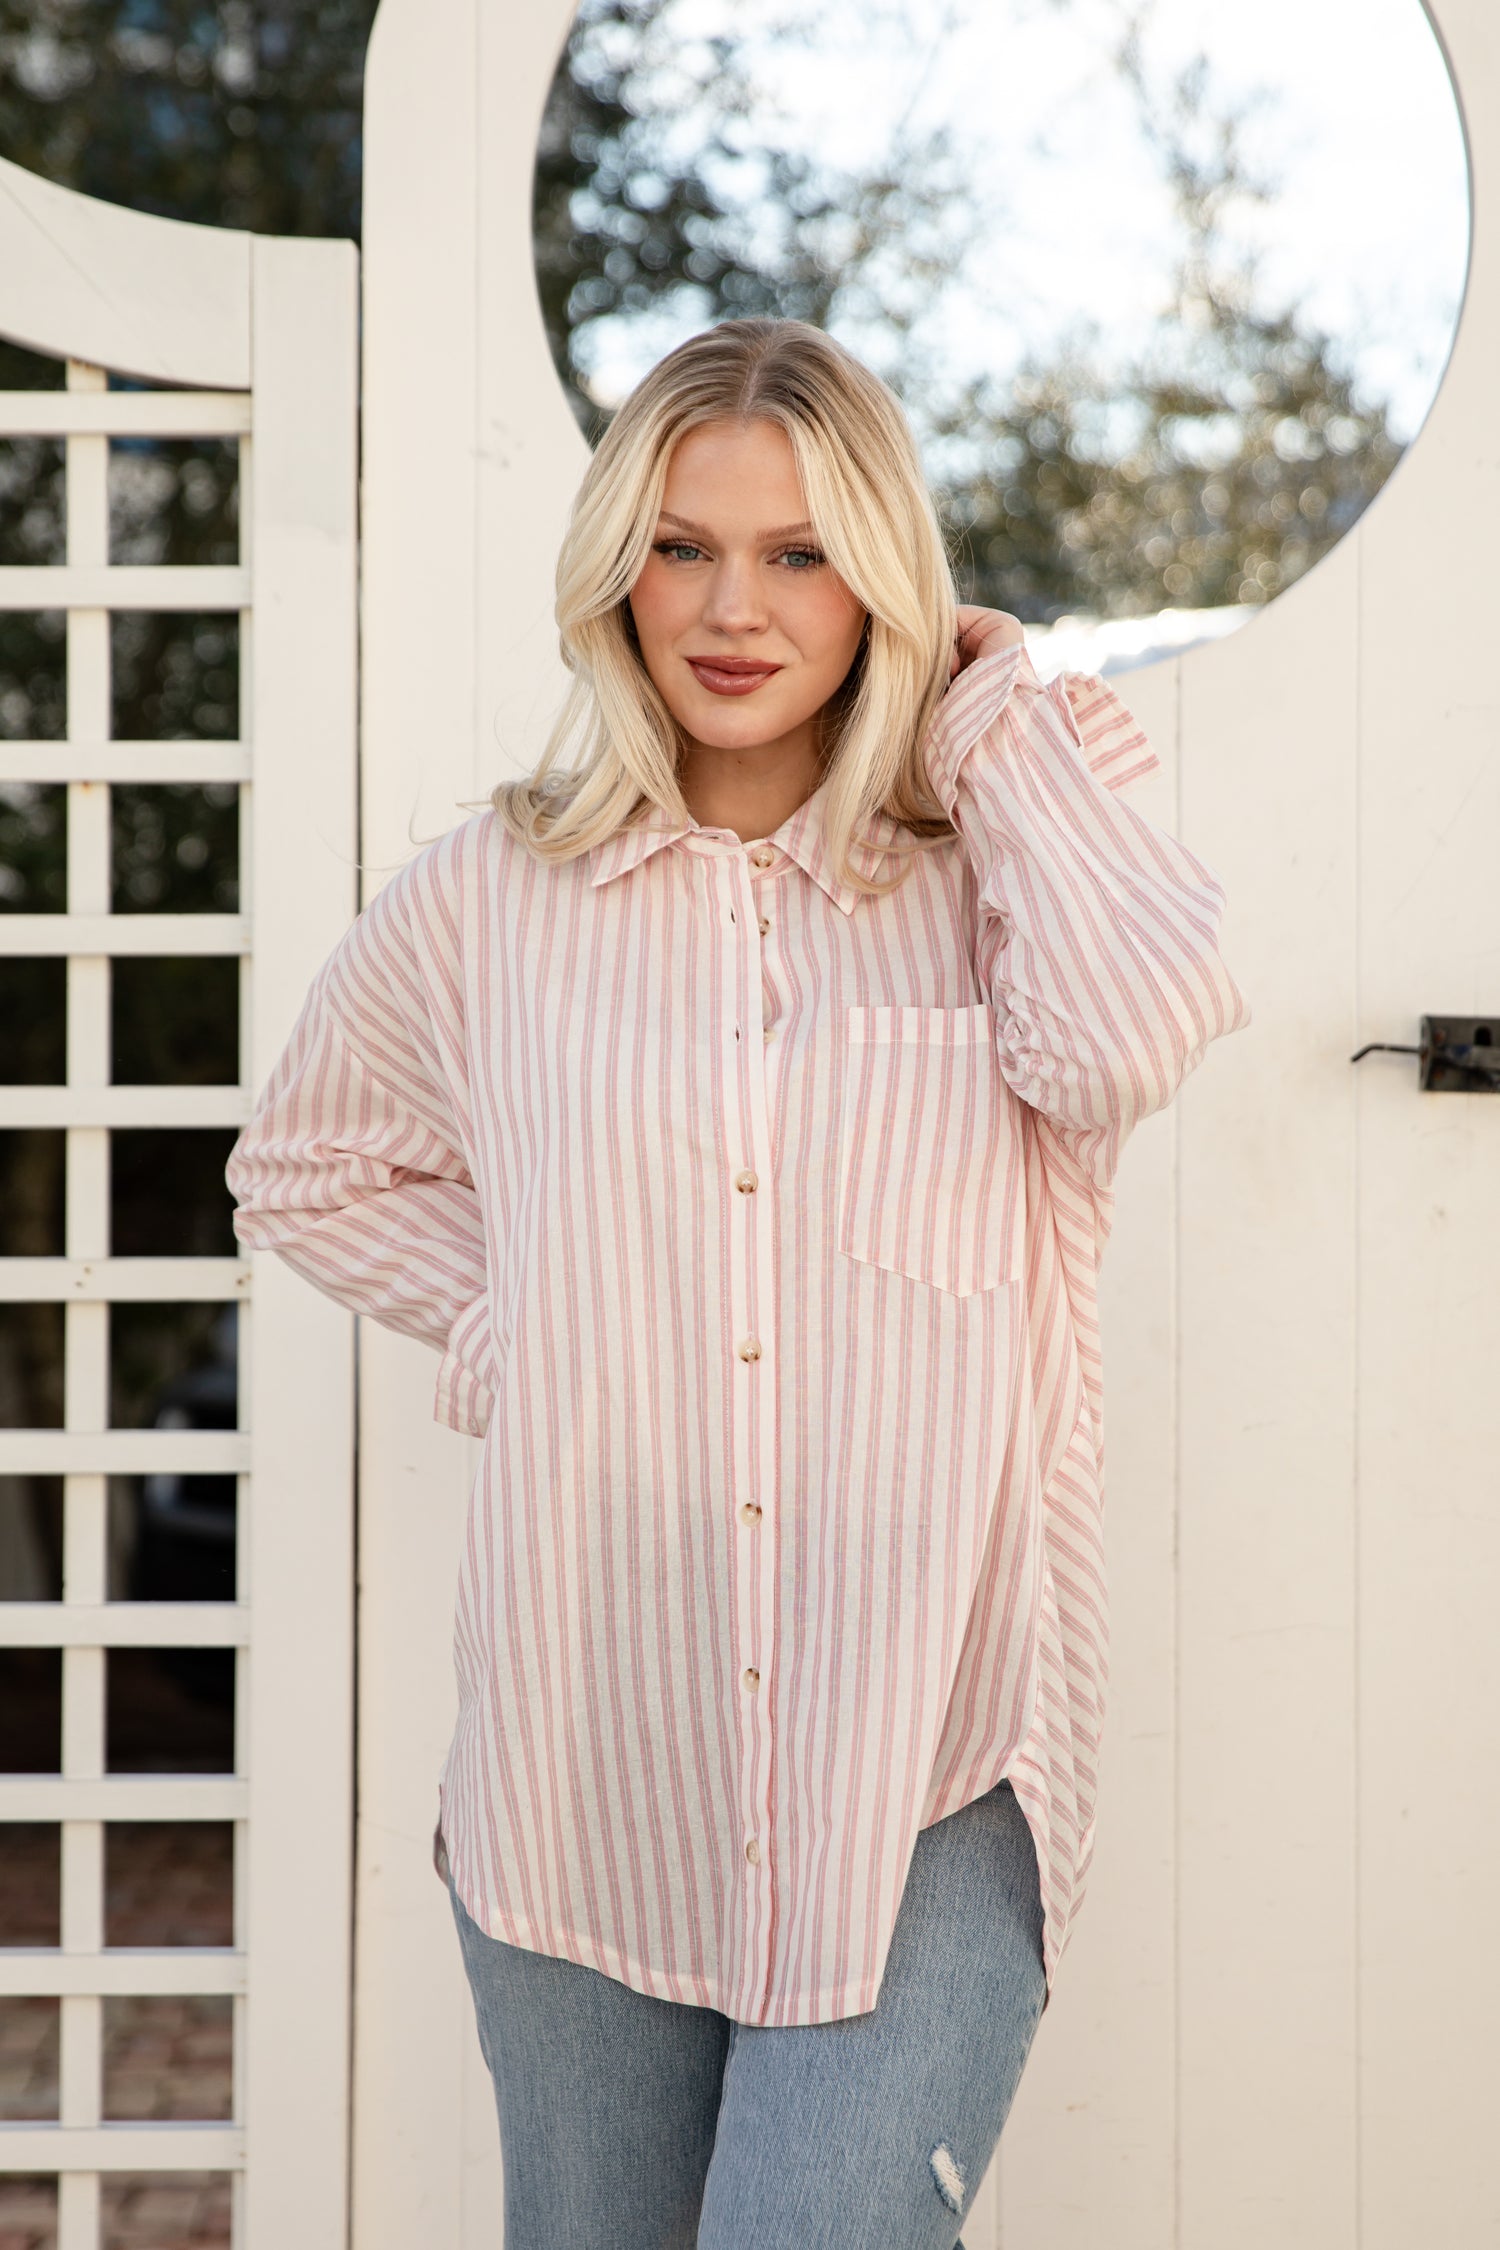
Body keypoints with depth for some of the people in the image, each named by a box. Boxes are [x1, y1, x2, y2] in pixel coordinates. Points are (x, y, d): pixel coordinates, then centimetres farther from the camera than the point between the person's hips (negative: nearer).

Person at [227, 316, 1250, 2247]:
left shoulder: (996, 871, 3)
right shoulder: (491, 902, 5)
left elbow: (1132, 1040, -20)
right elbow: (301, 1170, 20)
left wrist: (1002, 720, -7)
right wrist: (505, 1324, 4)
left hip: (928, 1770, -2)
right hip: (589, 1774, 2)